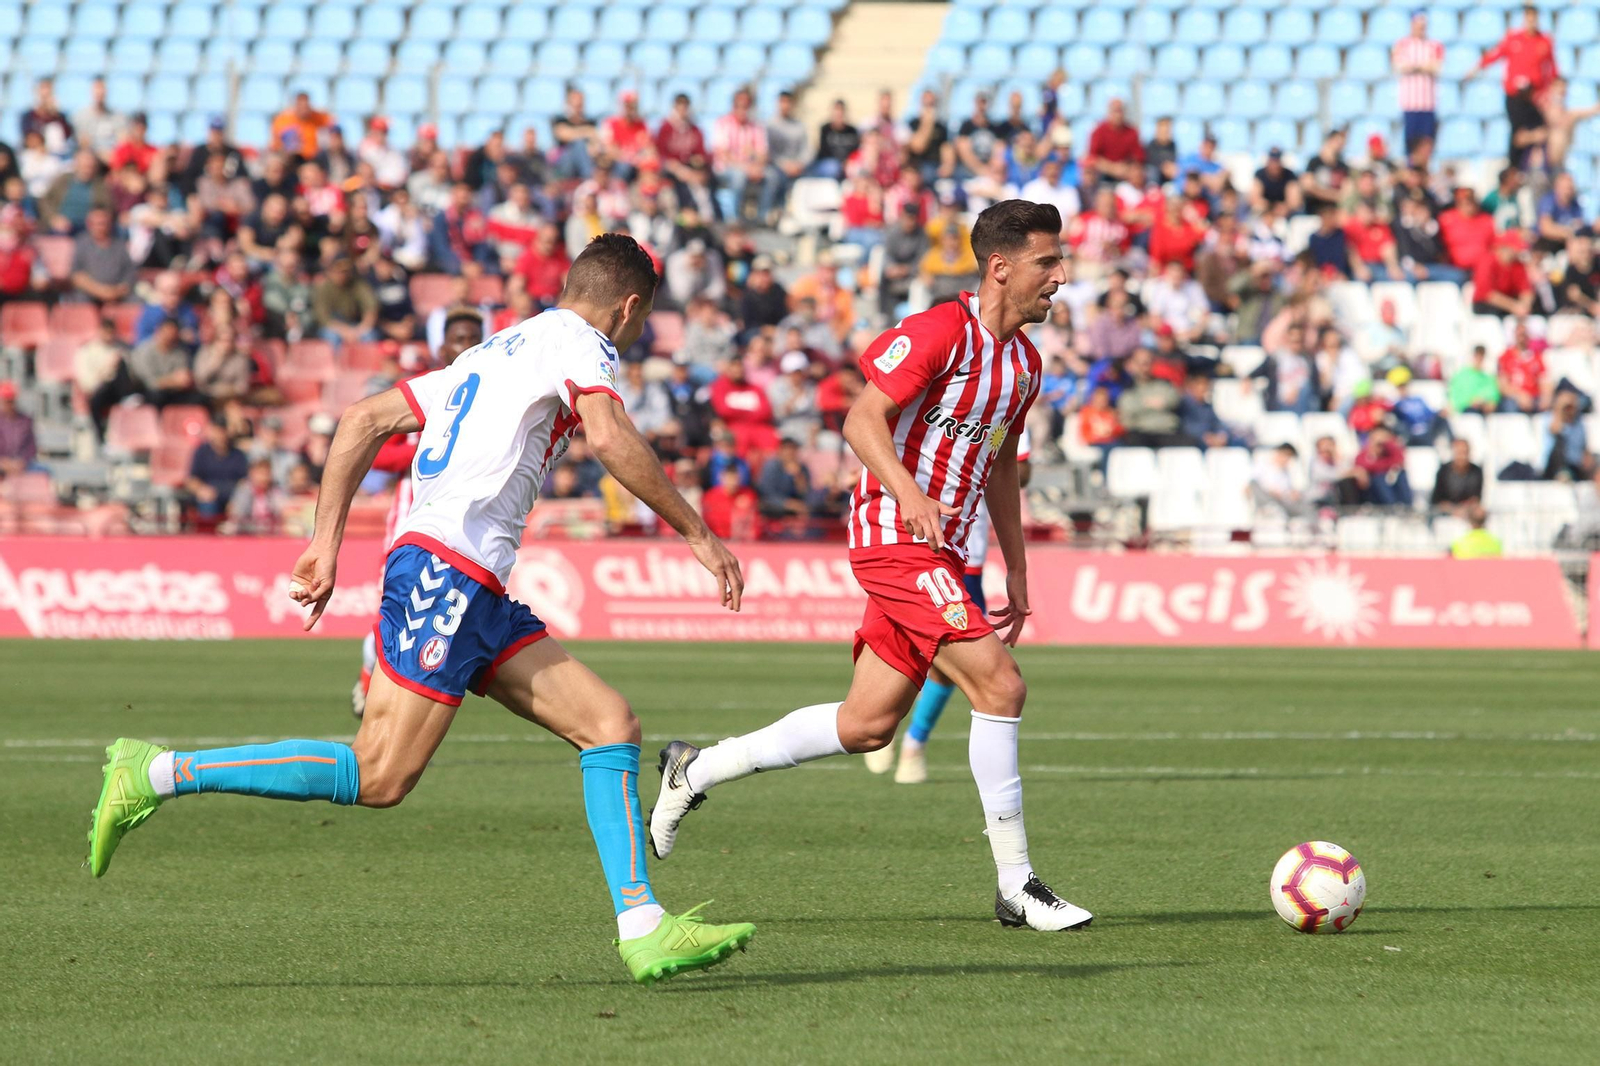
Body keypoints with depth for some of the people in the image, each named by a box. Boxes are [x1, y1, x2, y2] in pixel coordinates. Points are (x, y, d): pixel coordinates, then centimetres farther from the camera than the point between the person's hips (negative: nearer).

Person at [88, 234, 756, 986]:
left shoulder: (494, 352, 27)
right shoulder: (579, 340, 2)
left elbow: (364, 418, 23)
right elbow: (610, 438, -17)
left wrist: (327, 539, 18)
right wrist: (696, 533, -10)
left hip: (478, 597, 10)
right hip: (448, 567, -10)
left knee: (610, 725, 5)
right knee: (379, 776, -14)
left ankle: (643, 930, -1)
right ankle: (156, 774, -12)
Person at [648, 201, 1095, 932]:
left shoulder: (1024, 361, 15)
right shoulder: (941, 331, -13)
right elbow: (862, 421, -17)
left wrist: (1016, 570, 22)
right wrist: (909, 493, -33)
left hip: (939, 553, 9)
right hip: (895, 538, -9)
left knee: (866, 726, 9)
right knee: (999, 684, -17)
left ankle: (696, 771, 23)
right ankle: (1016, 885, -13)